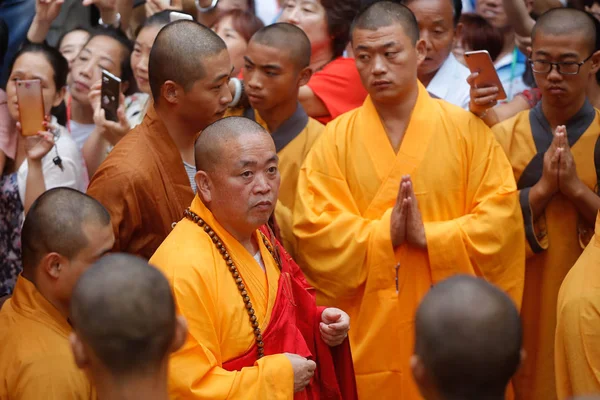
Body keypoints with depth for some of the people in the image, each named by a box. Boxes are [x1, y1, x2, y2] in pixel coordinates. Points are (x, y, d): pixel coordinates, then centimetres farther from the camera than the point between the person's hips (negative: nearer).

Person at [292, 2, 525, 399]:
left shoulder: (466, 128, -2)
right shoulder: (335, 139, 1)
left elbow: (501, 219, -7)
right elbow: (315, 231, -6)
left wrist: (429, 236, -18)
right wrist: (384, 233, -18)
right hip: (369, 334, 1)